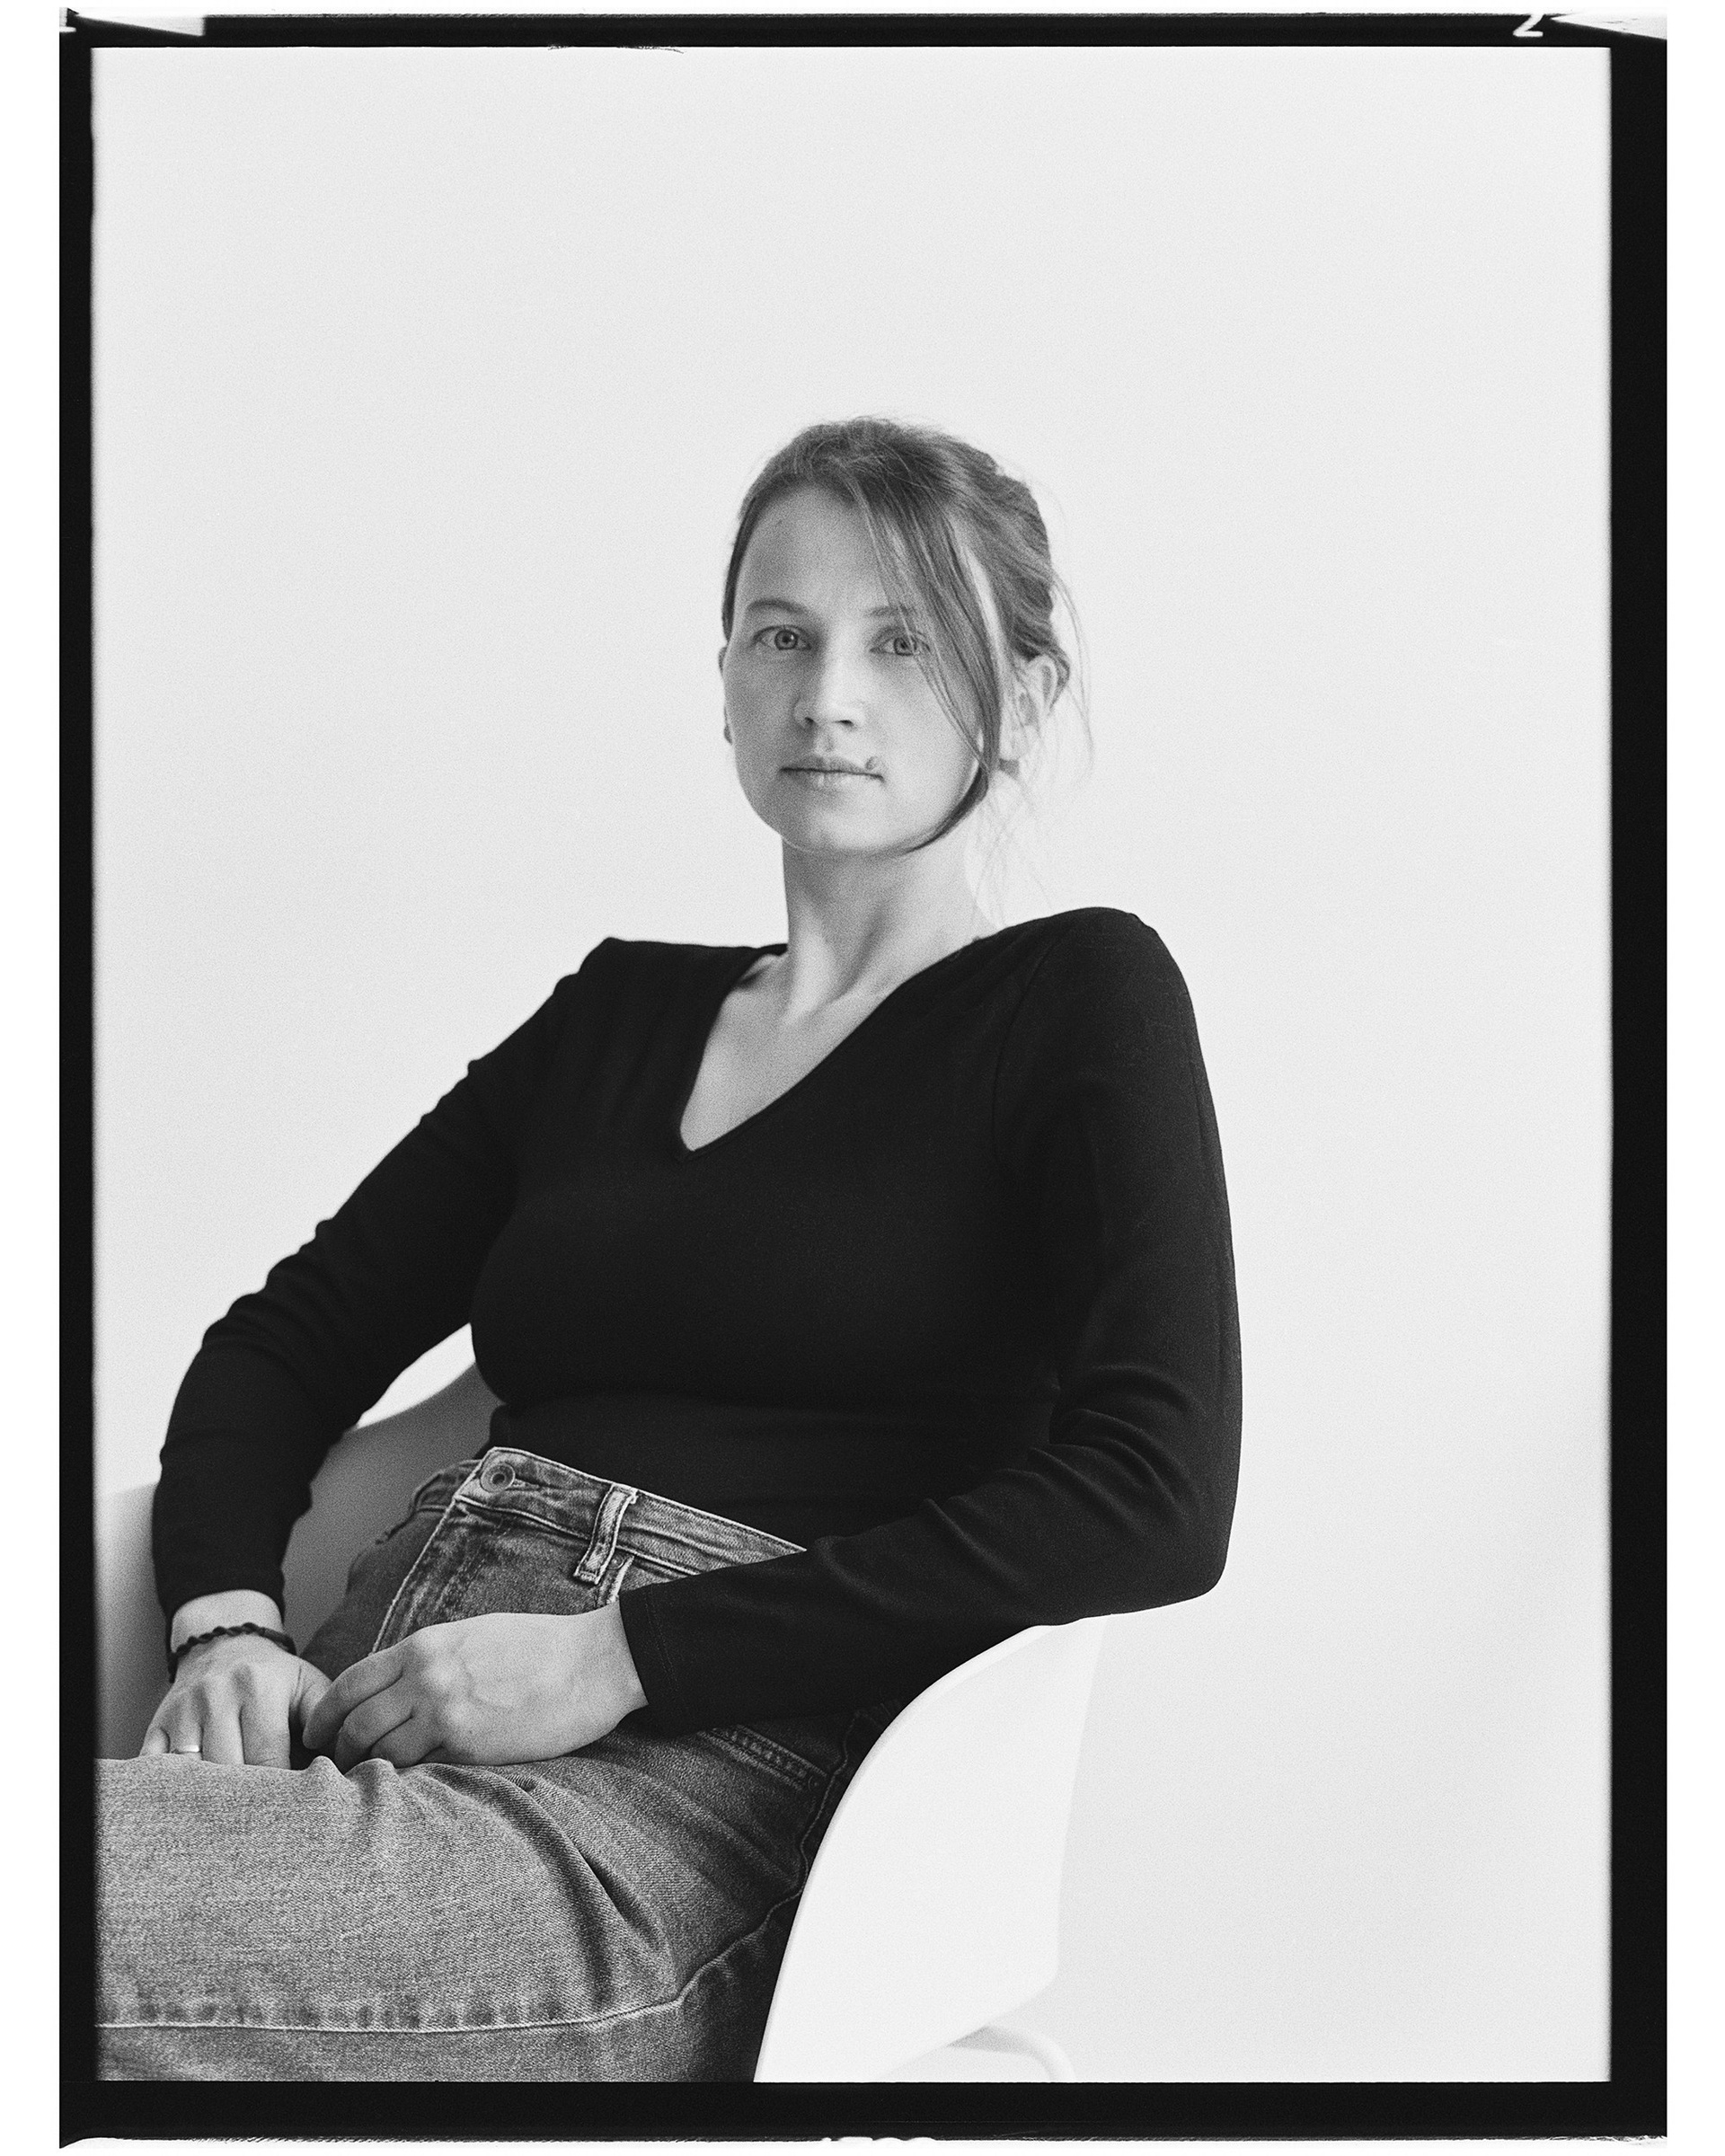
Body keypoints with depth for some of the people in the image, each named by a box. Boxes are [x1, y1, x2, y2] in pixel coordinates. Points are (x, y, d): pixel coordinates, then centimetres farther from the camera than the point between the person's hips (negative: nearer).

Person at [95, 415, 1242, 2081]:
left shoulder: (1080, 996, 6)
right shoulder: (619, 1009, 23)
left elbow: (1155, 1501, -9)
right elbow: (287, 1344, 22)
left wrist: (619, 1652, -13)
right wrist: (225, 1620, -1)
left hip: (698, 1785, -5)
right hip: (362, 1719, 6)